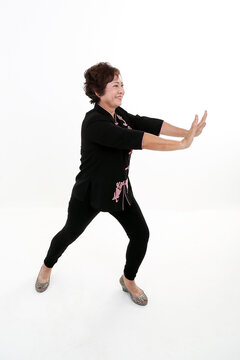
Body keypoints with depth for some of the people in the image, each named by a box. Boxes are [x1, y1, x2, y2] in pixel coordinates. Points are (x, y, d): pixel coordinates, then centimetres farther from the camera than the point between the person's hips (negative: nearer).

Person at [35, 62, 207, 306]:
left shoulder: (118, 113, -1)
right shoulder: (94, 123, -27)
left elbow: (148, 124, -13)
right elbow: (135, 138, -39)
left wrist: (187, 132, -26)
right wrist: (182, 144, -42)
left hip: (120, 190, 7)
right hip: (91, 193, -6)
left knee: (141, 235, 4)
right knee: (70, 233, 16)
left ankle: (128, 280, 31)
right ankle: (47, 266, 47)